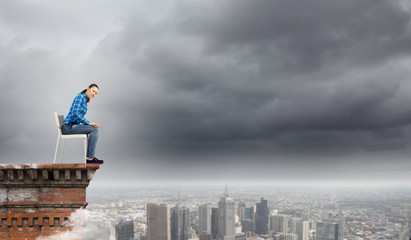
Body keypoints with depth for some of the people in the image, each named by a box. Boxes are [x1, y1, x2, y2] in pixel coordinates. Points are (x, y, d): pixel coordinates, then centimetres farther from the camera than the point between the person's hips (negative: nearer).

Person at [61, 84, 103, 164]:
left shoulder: (85, 101, 18)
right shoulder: (80, 97, -10)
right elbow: (75, 113, -22)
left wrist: (90, 123, 8)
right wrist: (88, 122, -18)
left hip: (73, 125, 9)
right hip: (68, 126, -9)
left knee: (95, 129, 5)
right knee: (94, 129, -18)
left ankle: (90, 156, 1)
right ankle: (89, 157, -15)